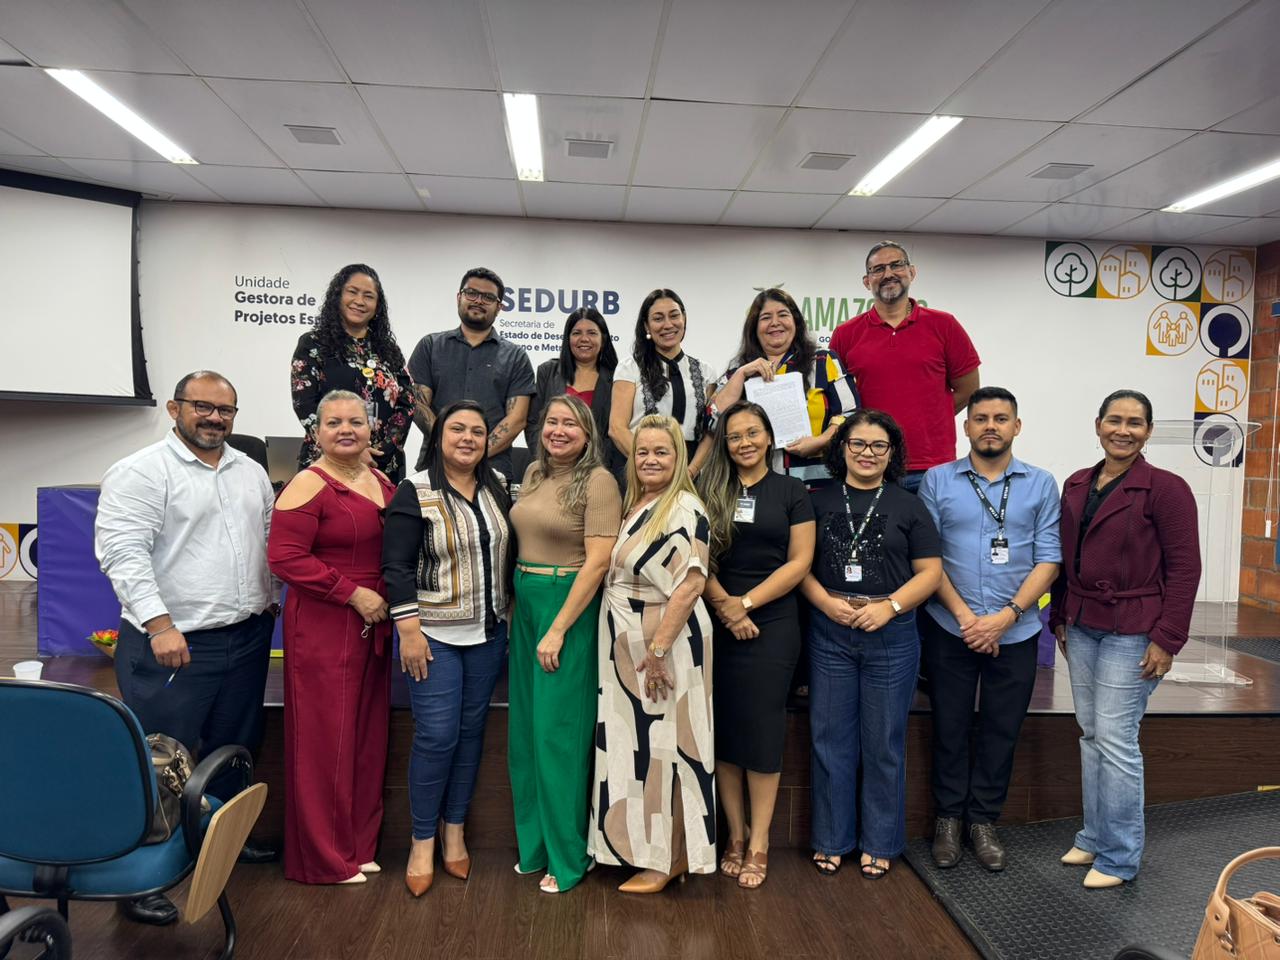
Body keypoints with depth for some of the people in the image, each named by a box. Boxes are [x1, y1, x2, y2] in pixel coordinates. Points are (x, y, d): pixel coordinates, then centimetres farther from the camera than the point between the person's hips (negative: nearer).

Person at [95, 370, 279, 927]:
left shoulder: (251, 472, 12)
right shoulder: (140, 472, -10)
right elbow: (122, 552, -18)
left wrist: (269, 600, 15)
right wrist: (161, 624, -24)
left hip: (247, 637, 7)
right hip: (173, 644, -7)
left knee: (233, 748, 18)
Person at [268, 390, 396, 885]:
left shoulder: (382, 482, 11)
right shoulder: (309, 486, -11)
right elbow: (284, 557, -17)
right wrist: (353, 593, -17)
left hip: (374, 626, 7)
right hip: (323, 627, -7)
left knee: (367, 736, 13)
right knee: (325, 738, 1)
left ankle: (358, 845, 28)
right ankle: (324, 859, 17)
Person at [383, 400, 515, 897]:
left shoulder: (497, 487, 7)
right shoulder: (415, 492, -8)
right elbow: (396, 566, -12)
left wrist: (510, 610, 12)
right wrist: (409, 630, -17)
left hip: (488, 633, 5)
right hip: (435, 633, -5)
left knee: (470, 730, 11)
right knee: (436, 735, -5)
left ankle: (455, 831, 26)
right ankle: (422, 842, 13)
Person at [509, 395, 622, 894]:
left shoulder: (598, 482, -11)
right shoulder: (534, 473, 10)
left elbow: (597, 562, -16)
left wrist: (558, 630, -17)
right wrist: (516, 604, 8)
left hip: (571, 609, -7)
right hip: (526, 605, 7)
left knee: (558, 732, -1)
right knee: (525, 730, 13)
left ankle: (567, 855, 16)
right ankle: (533, 843, 29)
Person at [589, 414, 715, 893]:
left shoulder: (685, 509, -14)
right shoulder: (631, 505, 12)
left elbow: (690, 584, -21)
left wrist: (659, 648, -24)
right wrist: (638, 647, 10)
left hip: (666, 644, -8)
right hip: (626, 646, 8)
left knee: (663, 745, 2)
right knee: (633, 744, 15)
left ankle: (669, 856, 17)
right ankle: (641, 845, 30)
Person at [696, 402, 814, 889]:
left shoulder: (791, 491, 3)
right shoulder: (708, 490, 7)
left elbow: (799, 561, -3)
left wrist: (745, 604, -10)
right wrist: (724, 607, -10)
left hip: (771, 625, -2)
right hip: (717, 624, 2)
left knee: (761, 728, 1)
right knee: (722, 727, 6)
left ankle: (759, 843, 12)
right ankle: (735, 835, 20)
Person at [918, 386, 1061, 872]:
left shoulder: (1041, 484, 4)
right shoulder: (938, 480, 1)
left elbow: (1049, 559, -1)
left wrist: (1006, 616, -12)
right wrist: (964, 615, -11)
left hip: (1016, 632, 1)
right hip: (949, 628, -1)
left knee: (1001, 730, 10)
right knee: (950, 727, 9)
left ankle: (984, 821, 27)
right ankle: (948, 818, 24)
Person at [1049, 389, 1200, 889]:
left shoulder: (1165, 488, -9)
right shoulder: (1076, 485, 9)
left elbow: (1185, 569, -10)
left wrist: (1167, 640, -12)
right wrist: (1060, 617, 13)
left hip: (1131, 632, -6)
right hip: (1081, 627, 6)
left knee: (1116, 739, -1)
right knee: (1090, 734, 13)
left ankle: (1120, 856, 13)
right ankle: (1094, 836, 27)